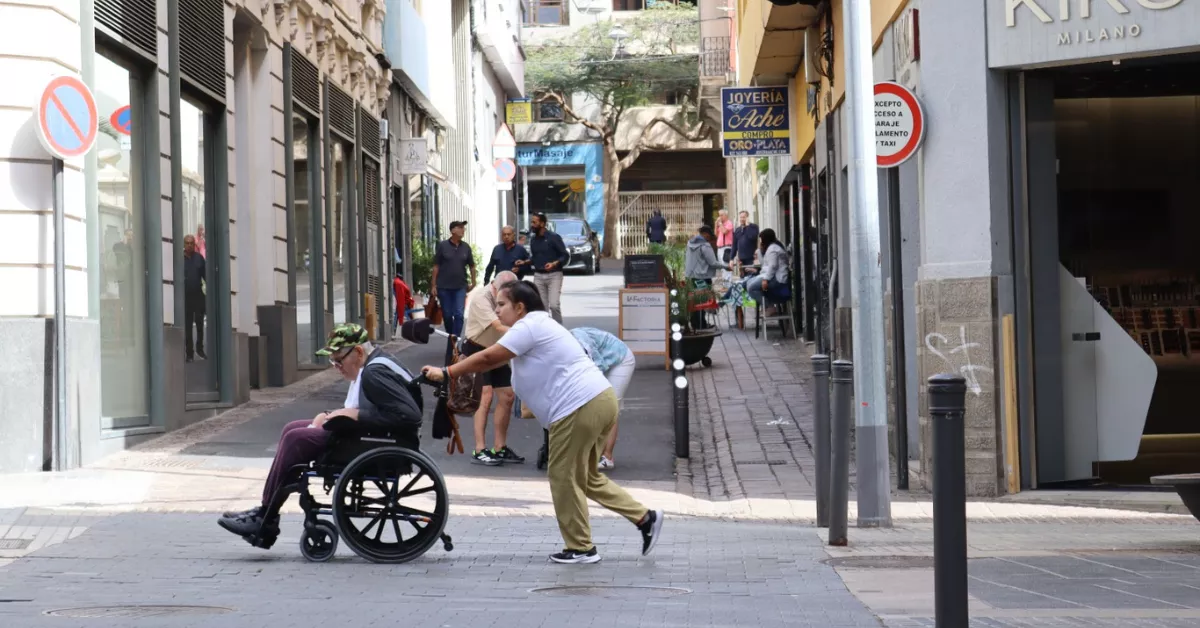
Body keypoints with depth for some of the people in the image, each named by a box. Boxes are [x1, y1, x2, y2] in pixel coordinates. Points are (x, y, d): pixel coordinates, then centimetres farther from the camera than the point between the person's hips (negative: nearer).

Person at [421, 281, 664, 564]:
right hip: (600, 400, 11)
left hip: (580, 407, -11)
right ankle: (645, 518, 17)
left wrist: (446, 373, -7)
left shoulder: (528, 326, -10)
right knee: (586, 477, 18)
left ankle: (581, 548, 7)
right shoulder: (537, 325, 24)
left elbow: (488, 358, -12)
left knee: (564, 477, 0)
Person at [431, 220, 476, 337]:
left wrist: (473, 283, 10)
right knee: (447, 315, 6)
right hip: (444, 287, -1)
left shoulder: (466, 247, 4)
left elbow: (472, 266, 13)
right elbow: (436, 266, -2)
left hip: (460, 287, 1)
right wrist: (433, 285, -5)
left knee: (459, 314, -9)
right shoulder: (442, 246, -3)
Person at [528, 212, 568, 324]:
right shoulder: (533, 240, 11)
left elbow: (565, 256, -8)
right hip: (538, 276, 5)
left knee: (554, 305, -15)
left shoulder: (554, 237, -7)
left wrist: (554, 263, -24)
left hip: (554, 275, -5)